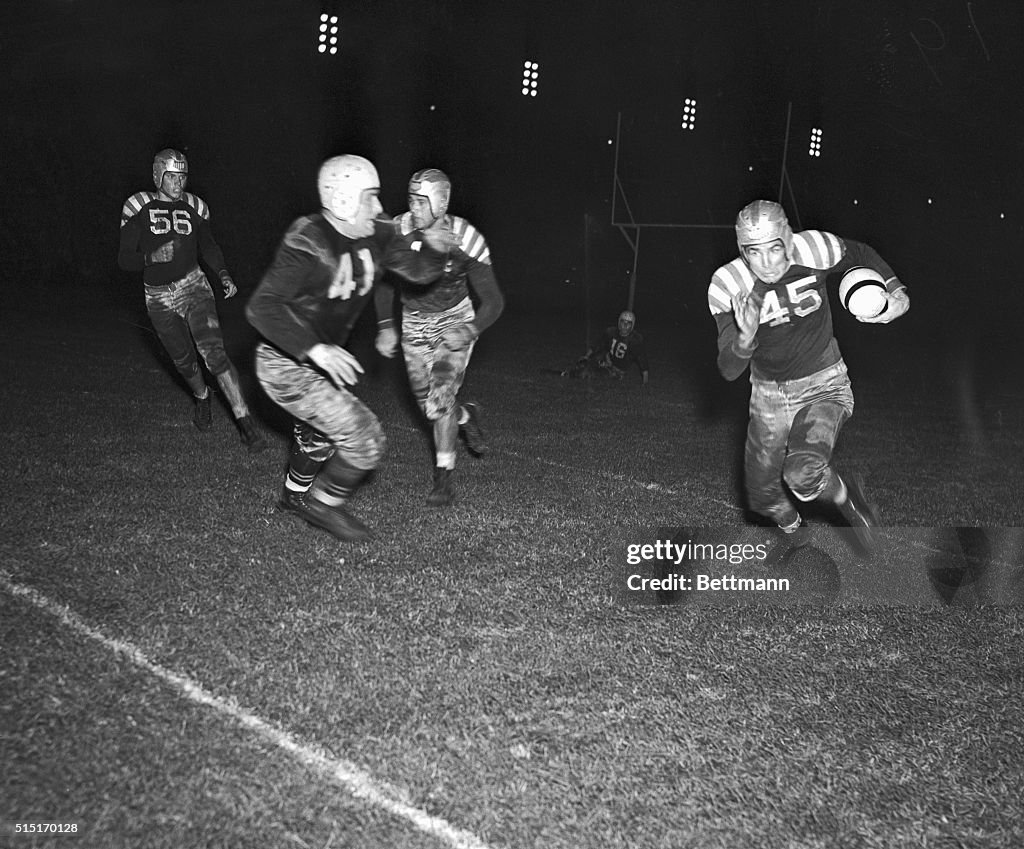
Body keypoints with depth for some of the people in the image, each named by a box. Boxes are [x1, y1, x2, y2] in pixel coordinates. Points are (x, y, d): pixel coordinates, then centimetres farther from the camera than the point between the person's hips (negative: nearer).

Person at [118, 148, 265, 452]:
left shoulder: (194, 207, 3)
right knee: (183, 360, 12)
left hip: (192, 286, -1)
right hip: (158, 298, 1)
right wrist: (151, 257, -23)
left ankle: (244, 421, -16)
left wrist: (223, 273, 3)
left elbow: (207, 245, 19)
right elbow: (125, 259, -4)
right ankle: (202, 399, 44)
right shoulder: (137, 207, -4)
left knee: (213, 353, -17)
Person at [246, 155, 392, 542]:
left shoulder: (371, 238, -5)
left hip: (317, 360, 9)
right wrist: (316, 350, -44)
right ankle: (323, 504, 15)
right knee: (365, 441, -9)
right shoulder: (307, 243, -27)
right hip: (286, 367, -9)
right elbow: (261, 307, -34)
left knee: (318, 433, 31)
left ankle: (294, 495, 57)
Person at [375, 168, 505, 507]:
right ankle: (466, 415, 43)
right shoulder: (397, 232, -19)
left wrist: (470, 330, -32)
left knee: (441, 397, -19)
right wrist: (386, 326, -7)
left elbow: (493, 300, -18)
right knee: (429, 405, 9)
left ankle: (444, 477, -8)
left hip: (455, 319, -3)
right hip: (414, 322, 3)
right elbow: (385, 281, -2)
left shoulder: (467, 241, -25)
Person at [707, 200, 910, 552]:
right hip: (768, 395, 3)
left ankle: (847, 496, 6)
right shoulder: (727, 285, -20)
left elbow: (861, 254, 4)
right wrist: (745, 337, -41)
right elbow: (729, 371, -21)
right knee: (763, 498, 13)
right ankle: (793, 529, 48)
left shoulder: (814, 250, -21)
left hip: (824, 385, -2)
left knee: (803, 475, -29)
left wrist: (896, 291, -13)